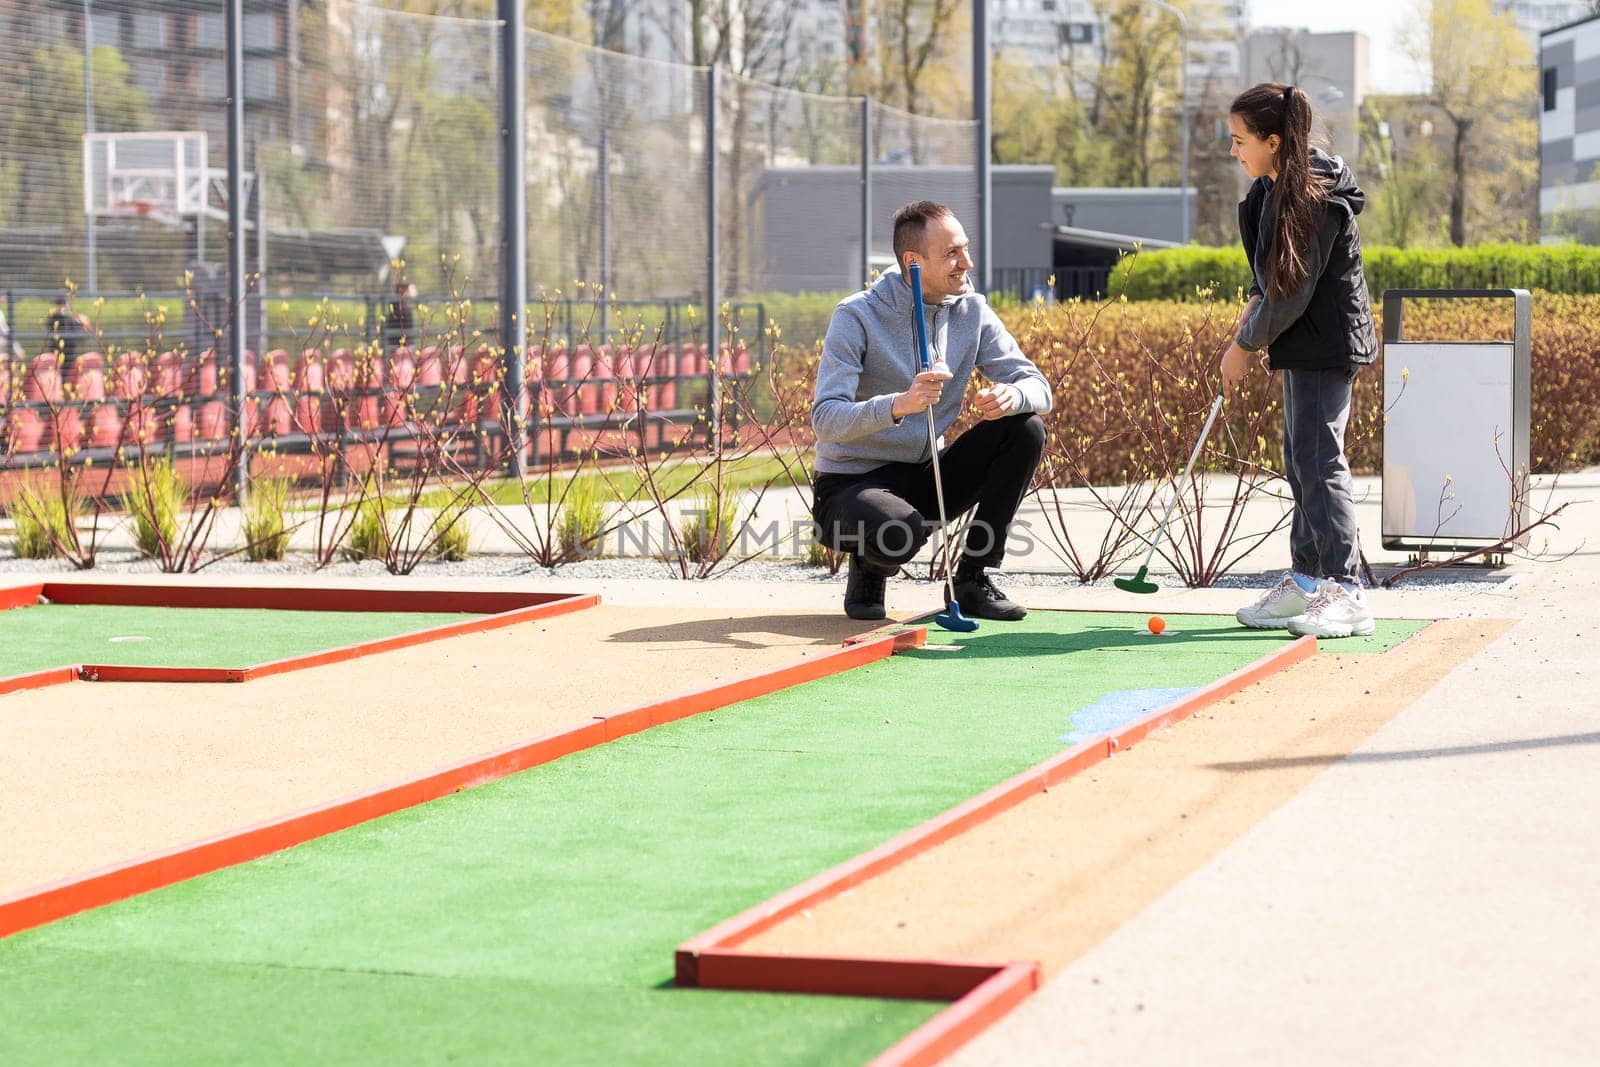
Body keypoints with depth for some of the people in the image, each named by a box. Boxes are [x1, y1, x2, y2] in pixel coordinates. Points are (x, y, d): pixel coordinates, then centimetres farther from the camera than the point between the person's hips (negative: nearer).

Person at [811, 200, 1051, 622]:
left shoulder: (972, 311, -1)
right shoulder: (857, 316, -17)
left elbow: (1038, 388, -4)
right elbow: (825, 419, -27)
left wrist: (1012, 395, -30)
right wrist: (898, 405, -45)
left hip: (928, 478, 6)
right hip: (852, 484, -6)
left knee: (1025, 430, -14)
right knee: (900, 531, -39)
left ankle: (972, 578, -5)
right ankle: (869, 570, 1)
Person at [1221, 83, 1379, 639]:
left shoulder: (1314, 199, -23)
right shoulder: (1276, 187, 6)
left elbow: (1293, 291, -21)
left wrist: (1245, 344, -11)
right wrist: (1253, 312, 5)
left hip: (1325, 343, -10)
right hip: (1303, 344, 10)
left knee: (1319, 459, -11)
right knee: (1300, 460, 14)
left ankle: (1345, 593, -10)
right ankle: (1306, 584, 22)